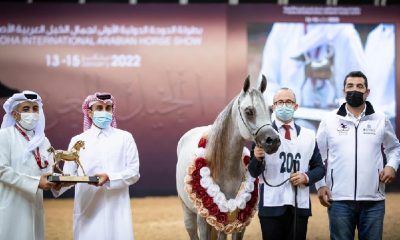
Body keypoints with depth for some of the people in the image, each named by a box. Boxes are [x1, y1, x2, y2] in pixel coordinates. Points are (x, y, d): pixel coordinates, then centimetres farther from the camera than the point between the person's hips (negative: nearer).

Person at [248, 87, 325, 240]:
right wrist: (257, 158, -26)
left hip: (300, 206, 3)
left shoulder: (308, 136, 11)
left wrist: (307, 177, -8)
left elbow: (319, 168, 13)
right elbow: (254, 173, -5)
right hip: (271, 206, -3)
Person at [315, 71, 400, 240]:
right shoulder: (329, 121, 5)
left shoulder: (381, 120, 8)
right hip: (339, 199, -1)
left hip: (373, 200, 1)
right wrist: (320, 185, -1)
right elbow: (318, 156, 8)